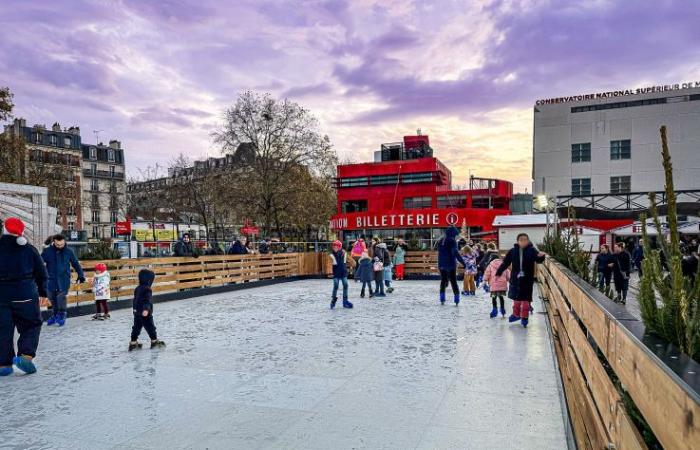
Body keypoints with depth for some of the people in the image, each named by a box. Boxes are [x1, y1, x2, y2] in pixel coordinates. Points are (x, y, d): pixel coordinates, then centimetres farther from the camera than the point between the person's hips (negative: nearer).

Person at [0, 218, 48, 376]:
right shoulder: (29, 249, -1)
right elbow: (41, 273, 4)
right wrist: (42, 292, 16)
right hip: (25, 296, -2)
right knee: (31, 326, 10)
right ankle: (25, 356, -6)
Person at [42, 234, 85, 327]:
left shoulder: (69, 252, 3)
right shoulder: (47, 251, 1)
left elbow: (76, 264, 12)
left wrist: (81, 275, 7)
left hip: (64, 280, -2)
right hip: (51, 279, 2)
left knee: (62, 296, -11)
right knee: (52, 297, 9)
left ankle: (62, 315, 4)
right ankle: (55, 315, 28)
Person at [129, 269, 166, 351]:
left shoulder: (137, 288, 10)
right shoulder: (147, 289, -17)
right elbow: (147, 300, -30)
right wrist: (146, 309, -40)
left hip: (137, 312, 8)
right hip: (145, 313, -8)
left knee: (136, 327, 13)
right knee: (150, 327, 3)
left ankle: (133, 343, 16)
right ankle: (154, 341, 12)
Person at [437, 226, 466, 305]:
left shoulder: (441, 241, 9)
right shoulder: (452, 241, -11)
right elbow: (456, 253, -20)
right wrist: (463, 262, -19)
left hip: (442, 265, 5)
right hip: (451, 265, -5)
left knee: (443, 281, 13)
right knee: (453, 282, 2)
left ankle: (442, 299, 11)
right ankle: (456, 300, 0)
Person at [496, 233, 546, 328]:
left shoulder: (532, 250, -7)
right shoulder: (512, 251, -1)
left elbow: (538, 260, -20)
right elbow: (505, 263, 4)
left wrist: (541, 256, -43)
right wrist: (498, 273, 2)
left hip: (527, 279, -2)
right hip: (515, 278, 3)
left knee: (525, 299, 2)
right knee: (516, 298, 15)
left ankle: (524, 317, 17)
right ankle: (516, 314, 33)